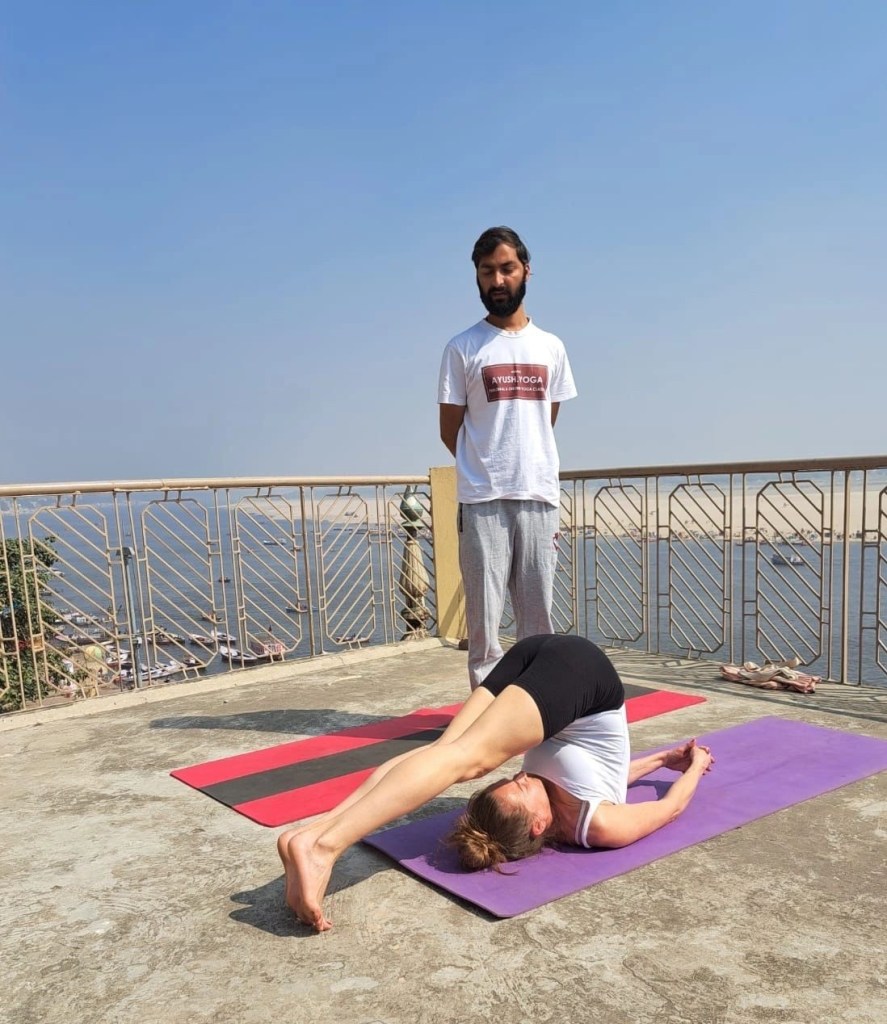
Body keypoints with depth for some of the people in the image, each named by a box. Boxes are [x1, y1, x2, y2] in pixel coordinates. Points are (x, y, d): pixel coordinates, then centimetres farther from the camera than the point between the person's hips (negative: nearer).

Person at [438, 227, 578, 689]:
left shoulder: (551, 347, 12)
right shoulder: (463, 348, 2)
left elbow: (548, 423, 16)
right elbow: (450, 430, 3)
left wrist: (533, 474, 10)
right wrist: (487, 471, 6)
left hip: (540, 498, 3)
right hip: (483, 500, -3)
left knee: (539, 619, 9)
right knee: (484, 618, 0)